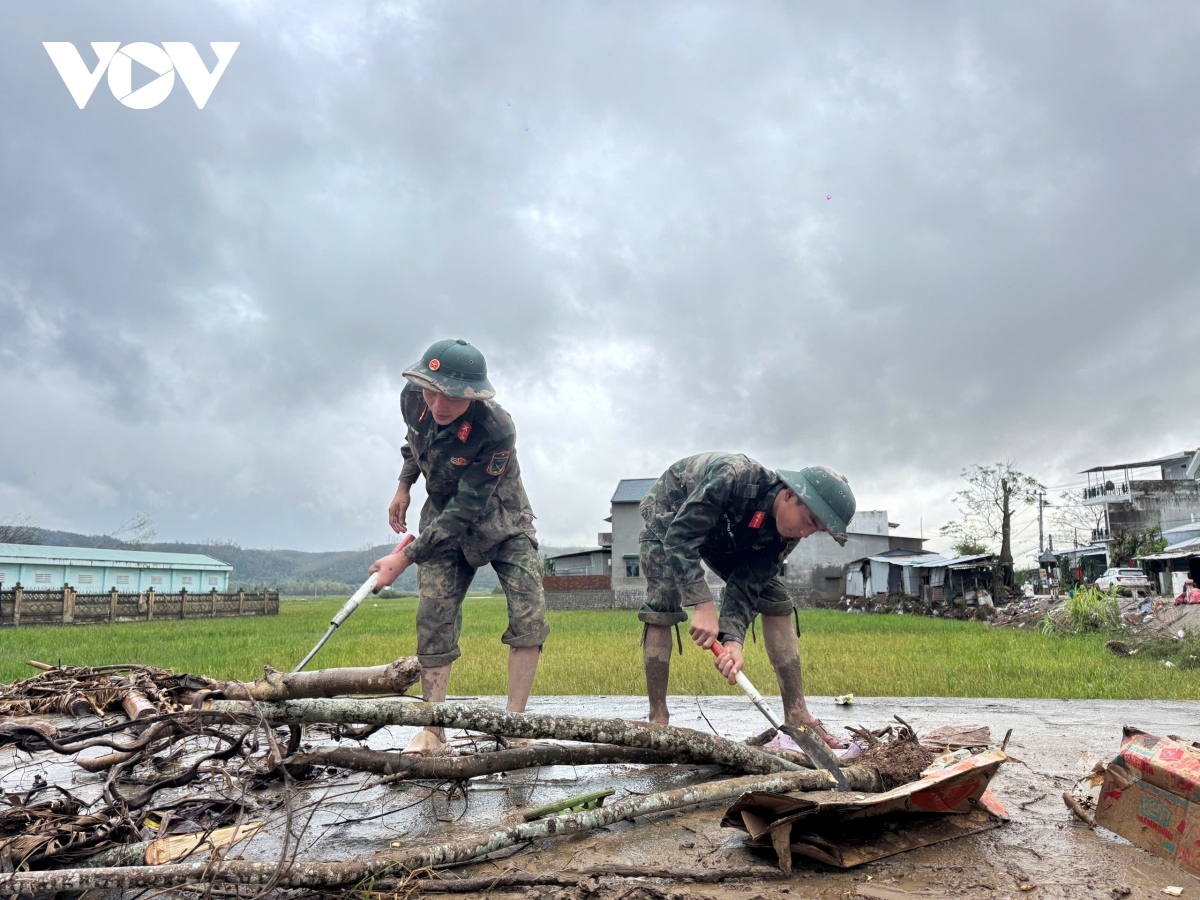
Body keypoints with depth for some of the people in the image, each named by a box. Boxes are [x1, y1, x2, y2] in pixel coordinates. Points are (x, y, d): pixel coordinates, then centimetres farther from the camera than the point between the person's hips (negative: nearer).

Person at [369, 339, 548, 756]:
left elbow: (465, 511, -32)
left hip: (500, 521, -3)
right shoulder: (413, 397, -19)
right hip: (443, 520, 4)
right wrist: (404, 486, 7)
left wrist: (404, 558, -30)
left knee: (529, 616, -16)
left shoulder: (496, 431, -36)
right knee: (433, 619, -6)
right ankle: (433, 734, 0)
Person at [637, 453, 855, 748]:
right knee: (662, 608, -22)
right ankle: (658, 718, -11)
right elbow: (679, 537, -42)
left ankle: (796, 713, 0)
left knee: (775, 599, -5)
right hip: (669, 518, -5)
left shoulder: (787, 533, -21)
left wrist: (733, 639, -37)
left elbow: (746, 587, -22)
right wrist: (703, 605, -48)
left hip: (726, 537, 5)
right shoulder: (735, 477, -42)